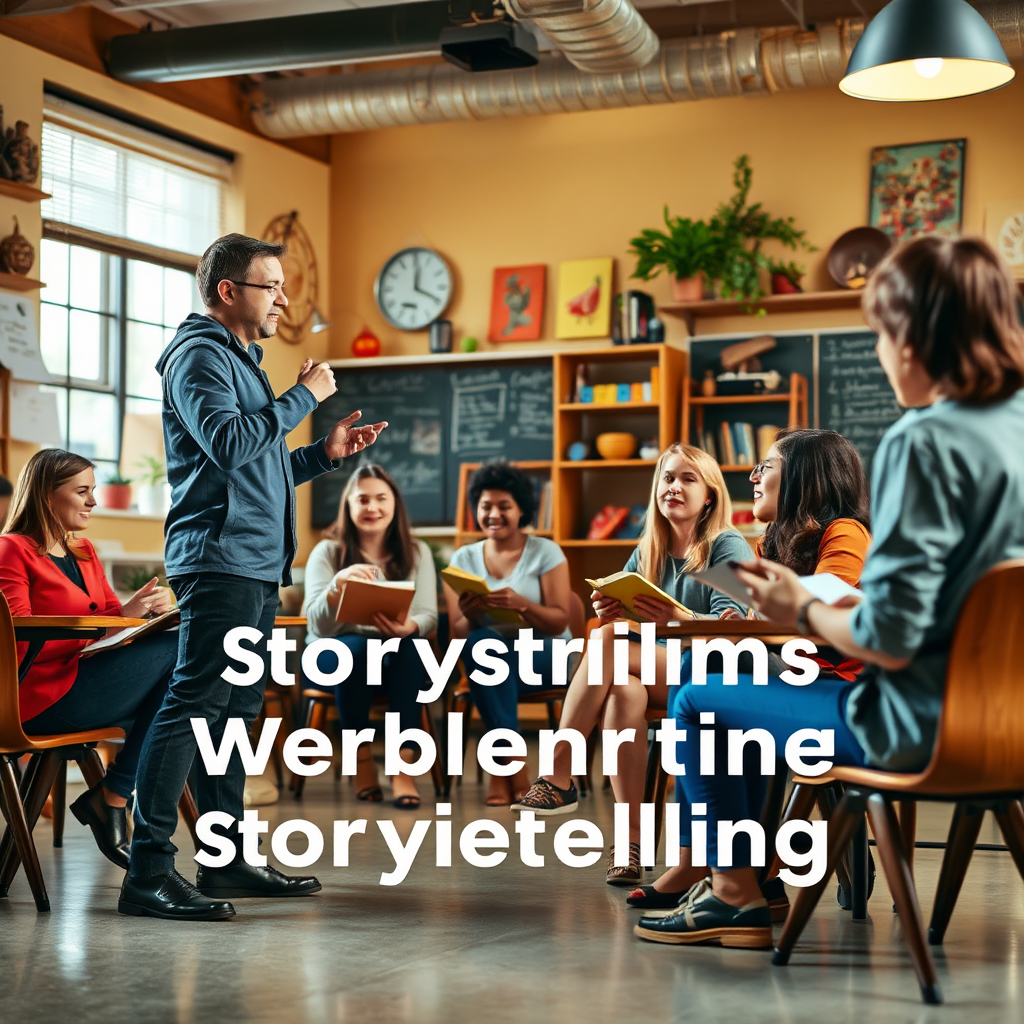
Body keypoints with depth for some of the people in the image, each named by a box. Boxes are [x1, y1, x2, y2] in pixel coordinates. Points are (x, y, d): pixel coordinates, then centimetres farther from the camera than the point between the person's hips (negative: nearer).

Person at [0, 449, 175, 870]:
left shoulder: (84, 552, 23)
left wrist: (147, 607, -5)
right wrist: (116, 620, -19)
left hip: (85, 684, 8)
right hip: (41, 699, -8)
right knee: (176, 648, -20)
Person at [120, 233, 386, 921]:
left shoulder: (242, 360, 25)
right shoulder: (199, 355, -5)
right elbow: (229, 443, -21)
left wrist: (326, 453, 17)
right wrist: (304, 397, -12)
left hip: (256, 565, 10)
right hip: (218, 560, -10)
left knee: (236, 709, 11)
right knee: (193, 706, -13)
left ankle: (226, 861, 16)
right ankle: (150, 872, -14)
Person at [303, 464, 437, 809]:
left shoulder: (416, 552, 7)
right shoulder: (327, 553, 1)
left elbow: (428, 615, -4)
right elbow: (319, 625, -10)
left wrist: (408, 627, -29)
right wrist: (339, 583, -31)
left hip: (399, 655, 1)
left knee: (409, 648, -34)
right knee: (357, 648, -36)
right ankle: (362, 760, -22)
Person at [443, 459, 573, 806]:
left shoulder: (545, 552, 1)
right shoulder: (464, 559, 8)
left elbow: (558, 623, -7)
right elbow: (457, 634, 3)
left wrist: (521, 604, -27)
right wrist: (471, 615, -21)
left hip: (544, 655, -2)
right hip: (487, 658, 2)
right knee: (483, 642, -35)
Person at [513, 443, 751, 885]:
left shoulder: (728, 548, -2)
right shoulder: (647, 552, 16)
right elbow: (622, 615, 8)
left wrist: (675, 617, -36)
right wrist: (608, 611, -18)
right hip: (655, 679, 5)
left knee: (608, 639, -26)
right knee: (622, 691, -32)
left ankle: (559, 778, -25)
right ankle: (630, 841, -33)